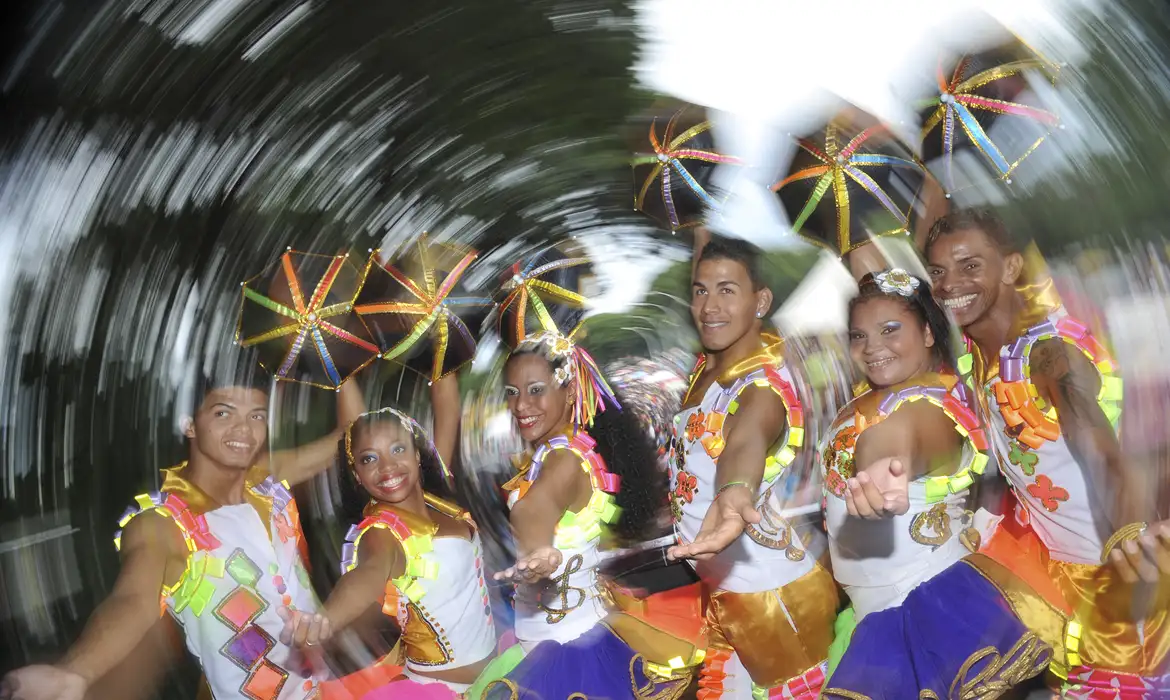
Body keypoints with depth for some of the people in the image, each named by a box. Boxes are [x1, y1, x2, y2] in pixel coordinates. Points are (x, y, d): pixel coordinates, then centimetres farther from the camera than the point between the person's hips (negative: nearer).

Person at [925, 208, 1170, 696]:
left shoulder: (1054, 349, -29)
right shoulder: (969, 345, -8)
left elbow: (1103, 454, -42)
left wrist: (1129, 537, -62)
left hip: (1104, 556, -6)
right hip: (1035, 537, 6)